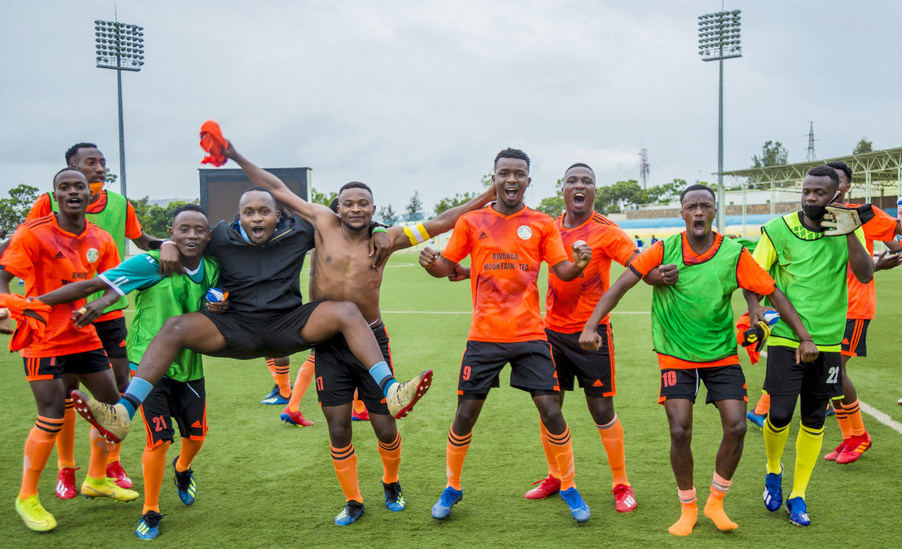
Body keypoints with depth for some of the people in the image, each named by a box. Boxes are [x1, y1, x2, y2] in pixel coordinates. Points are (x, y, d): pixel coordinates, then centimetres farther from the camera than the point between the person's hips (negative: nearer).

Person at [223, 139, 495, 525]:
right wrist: (237, 158, 5)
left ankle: (391, 483, 36)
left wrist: (485, 198, -3)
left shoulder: (385, 239, -1)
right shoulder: (324, 225, -1)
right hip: (329, 344, 0)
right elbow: (277, 190, 4)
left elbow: (438, 224, -1)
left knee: (385, 426, 5)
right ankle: (352, 502, 27)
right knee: (338, 430, 6)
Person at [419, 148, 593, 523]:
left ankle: (569, 488, 19)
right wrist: (430, 263, -16)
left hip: (530, 335, 0)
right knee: (465, 415, 4)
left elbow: (563, 271, -1)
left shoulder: (542, 224, 4)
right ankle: (452, 489, 26)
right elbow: (447, 267, 7)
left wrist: (579, 264, -23)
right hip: (484, 336, 0)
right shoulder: (471, 222, 4)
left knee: (551, 411, -3)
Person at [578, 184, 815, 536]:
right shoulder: (665, 250, -9)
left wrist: (804, 336, -5)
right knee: (680, 433, -8)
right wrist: (592, 325, -24)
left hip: (722, 355, 1)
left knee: (736, 427, -7)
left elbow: (774, 293, -1)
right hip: (675, 357, -1)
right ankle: (688, 509, 17)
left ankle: (715, 503, 19)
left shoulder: (734, 254, -7)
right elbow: (621, 285, -13)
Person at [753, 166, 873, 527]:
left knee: (814, 422, 8)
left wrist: (849, 233, -21)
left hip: (828, 341, 2)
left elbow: (865, 276, -11)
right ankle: (773, 473, 26)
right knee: (779, 416, -6)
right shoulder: (779, 229, -4)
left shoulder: (849, 229, 2)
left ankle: (798, 496, 25)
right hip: (786, 338, -2)